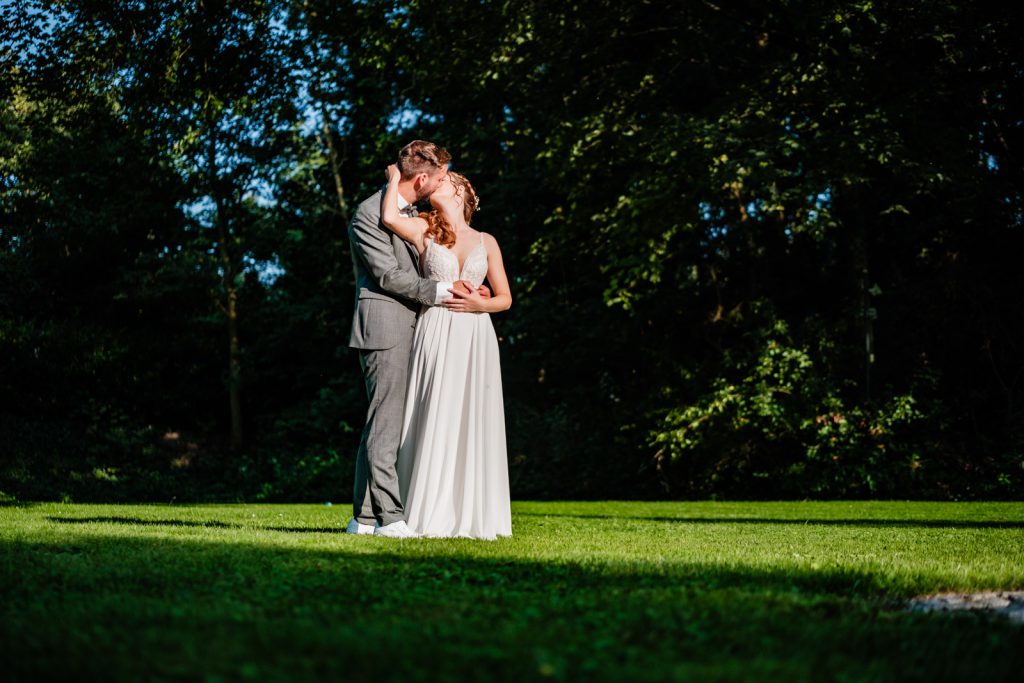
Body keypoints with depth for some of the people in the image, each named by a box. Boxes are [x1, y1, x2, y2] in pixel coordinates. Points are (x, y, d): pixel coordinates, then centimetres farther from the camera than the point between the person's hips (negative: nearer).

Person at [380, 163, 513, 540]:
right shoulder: (424, 232, 9)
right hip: (435, 335, -1)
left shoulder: (486, 242, 13)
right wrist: (396, 179, 4)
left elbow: (505, 298, 13)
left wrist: (480, 304, -7)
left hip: (475, 338, 1)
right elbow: (389, 217, -13)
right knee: (435, 423, -5)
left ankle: (474, 516, 5)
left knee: (473, 423, 0)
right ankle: (433, 513, 0)